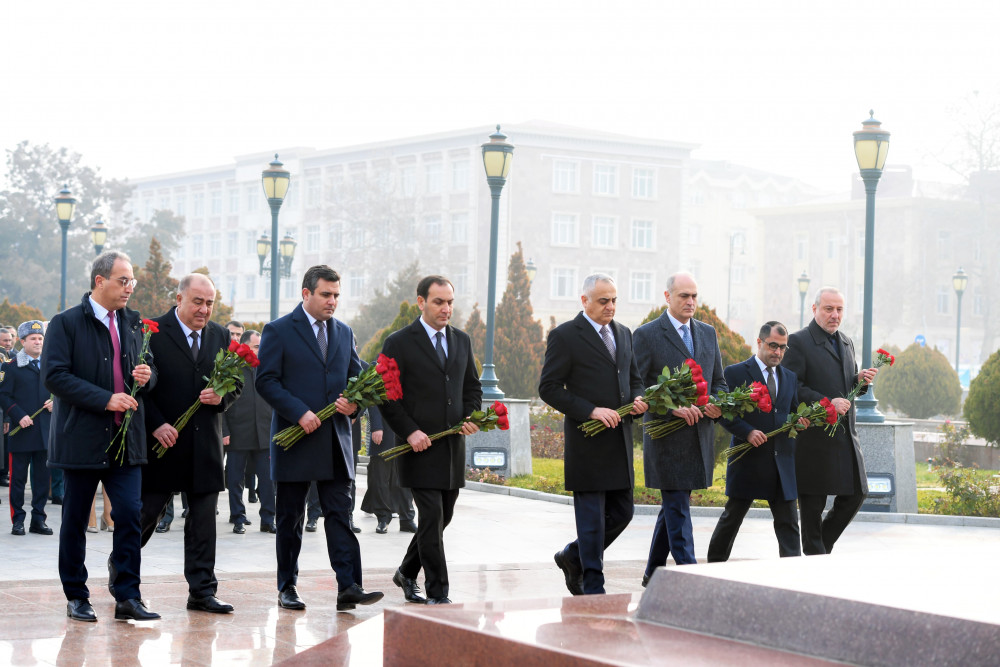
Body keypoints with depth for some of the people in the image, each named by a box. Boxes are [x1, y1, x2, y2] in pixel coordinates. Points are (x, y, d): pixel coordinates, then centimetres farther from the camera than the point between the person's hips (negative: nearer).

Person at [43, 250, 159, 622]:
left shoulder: (134, 323, 12)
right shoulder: (66, 324, -5)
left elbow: (147, 371, 21)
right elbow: (54, 375, -14)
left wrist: (147, 376, -5)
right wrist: (106, 399, -20)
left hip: (126, 438, 4)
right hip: (82, 438, -4)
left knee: (130, 514, -5)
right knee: (75, 521, 6)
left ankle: (127, 596, 1)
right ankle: (76, 598, 17)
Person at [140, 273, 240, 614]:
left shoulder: (220, 337, 11)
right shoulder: (152, 333, -5)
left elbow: (236, 383, 15)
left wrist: (221, 397, -8)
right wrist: (156, 424, -15)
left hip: (205, 444, 4)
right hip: (163, 439, -4)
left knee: (203, 521, 4)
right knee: (147, 513, 3)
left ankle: (202, 590, 9)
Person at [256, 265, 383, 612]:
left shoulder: (344, 332, 14)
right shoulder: (279, 331, -2)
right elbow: (266, 381, -8)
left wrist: (354, 403, -4)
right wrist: (299, 412, -18)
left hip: (335, 441, 4)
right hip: (294, 440, -4)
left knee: (340, 515, -4)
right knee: (290, 519, 6)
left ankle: (349, 587, -9)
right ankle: (287, 587, 15)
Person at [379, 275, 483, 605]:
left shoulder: (461, 340, 13)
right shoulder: (399, 343, -6)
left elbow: (472, 386, 19)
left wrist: (471, 417, 0)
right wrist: (409, 431, -16)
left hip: (453, 446, 6)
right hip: (420, 446, -6)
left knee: (442, 518, 13)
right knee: (432, 518, -9)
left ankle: (407, 572, 33)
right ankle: (437, 595, -3)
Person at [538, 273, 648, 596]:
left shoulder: (623, 334, 15)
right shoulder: (565, 336, -6)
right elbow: (549, 387, -10)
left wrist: (637, 400, 0)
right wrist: (591, 410, -18)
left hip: (619, 441, 7)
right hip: (587, 443, -7)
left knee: (622, 512, 10)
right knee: (592, 519, -2)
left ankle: (572, 557, 30)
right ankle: (593, 589, 6)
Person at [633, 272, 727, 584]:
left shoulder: (708, 333, 13)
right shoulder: (647, 335, -5)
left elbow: (719, 381, 19)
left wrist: (718, 403, -4)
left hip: (700, 435, 6)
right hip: (667, 436, -6)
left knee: (674, 505, 14)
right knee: (677, 507, -7)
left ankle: (653, 572, 26)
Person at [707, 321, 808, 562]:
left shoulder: (790, 378, 15)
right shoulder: (736, 373, -2)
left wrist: (799, 421, -5)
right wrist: (748, 432, -19)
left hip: (782, 461, 4)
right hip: (748, 460, -4)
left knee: (788, 522, -1)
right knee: (732, 517, 8)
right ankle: (714, 565, 23)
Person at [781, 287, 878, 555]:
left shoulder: (847, 342, 17)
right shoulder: (798, 342, -7)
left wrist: (861, 380, 2)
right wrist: (826, 402, -21)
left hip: (846, 435, 7)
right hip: (814, 437, -7)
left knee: (856, 493, 6)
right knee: (813, 503, 1)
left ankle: (823, 544, 22)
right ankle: (815, 554, 12)